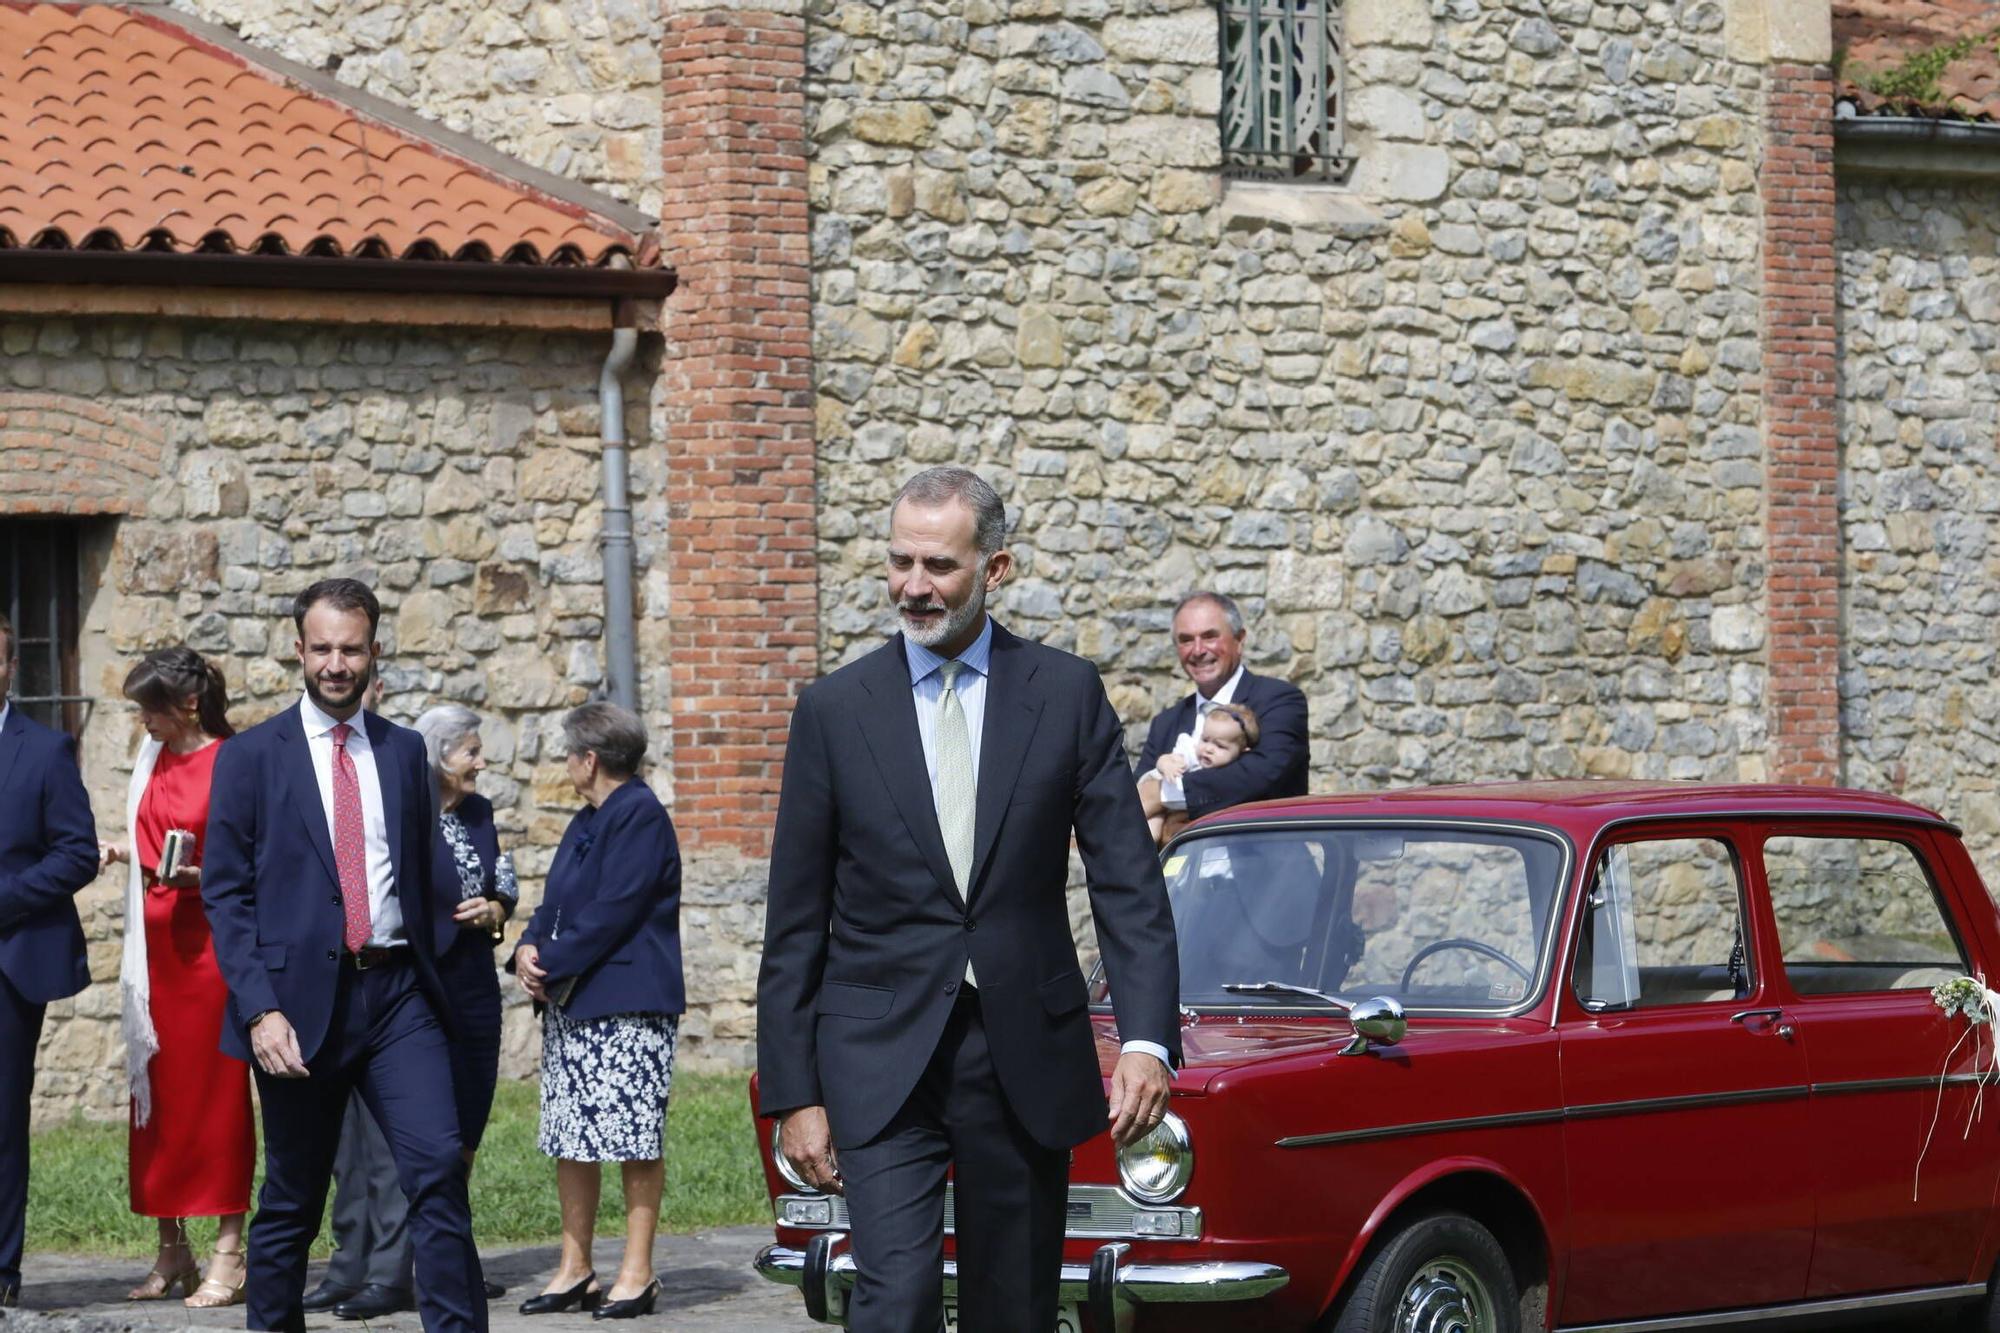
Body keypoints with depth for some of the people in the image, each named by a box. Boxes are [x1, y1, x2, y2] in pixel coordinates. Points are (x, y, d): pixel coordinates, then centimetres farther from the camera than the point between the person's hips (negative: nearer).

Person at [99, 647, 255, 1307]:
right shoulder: (156, 757, 10)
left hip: (207, 939, -7)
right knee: (157, 1091, 8)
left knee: (213, 1092, -4)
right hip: (155, 941, 7)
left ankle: (228, 1258, -1)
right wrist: (119, 851, 5)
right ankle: (172, 1254, 15)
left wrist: (198, 875, -23)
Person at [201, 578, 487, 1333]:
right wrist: (260, 1010, -12)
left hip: (397, 994, 2)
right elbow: (225, 895, -2)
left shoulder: (404, 752, 11)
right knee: (291, 1202, 5)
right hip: (299, 998, -2)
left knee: (439, 1168, -13)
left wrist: (425, 980, 10)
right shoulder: (251, 758, 1)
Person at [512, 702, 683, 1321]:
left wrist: (553, 965, -13)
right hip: (570, 1004, 9)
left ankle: (637, 1272, -2)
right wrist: (529, 949, -1)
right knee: (570, 1138, 8)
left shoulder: (640, 816, -11)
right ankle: (574, 1268, 13)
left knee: (634, 1139, -5)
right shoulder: (586, 823, 18)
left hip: (626, 1007, -9)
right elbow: (555, 904, 19)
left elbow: (613, 911, -17)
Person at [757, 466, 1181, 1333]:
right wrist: (793, 1095, 0)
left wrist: (1146, 1039, -14)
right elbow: (794, 927, 5)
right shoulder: (834, 711, 3)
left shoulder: (1066, 694, 4)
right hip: (883, 1065, -1)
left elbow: (1128, 881, -1)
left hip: (1027, 1058, 1)